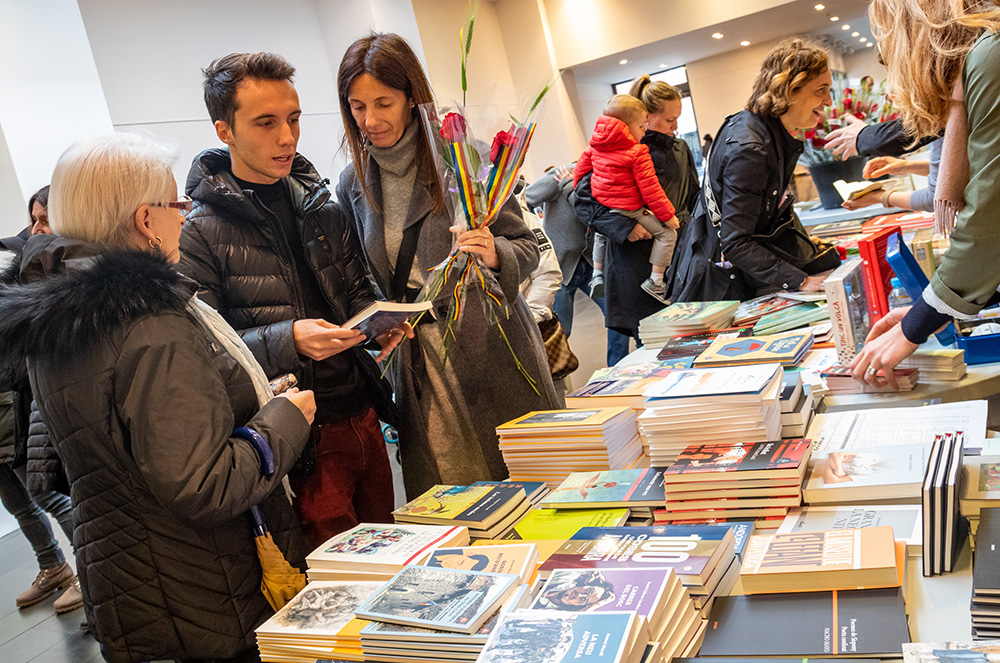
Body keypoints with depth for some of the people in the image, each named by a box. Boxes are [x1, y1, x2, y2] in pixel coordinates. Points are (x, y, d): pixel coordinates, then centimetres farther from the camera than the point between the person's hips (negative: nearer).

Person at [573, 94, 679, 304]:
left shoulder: (595, 146, 4)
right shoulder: (637, 153, -16)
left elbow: (581, 168, 14)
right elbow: (649, 188, -15)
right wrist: (667, 215, -7)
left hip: (601, 206, 8)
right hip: (630, 211, -7)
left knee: (601, 233, 37)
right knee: (666, 233, -1)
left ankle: (597, 274, 44)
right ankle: (655, 282, -3)